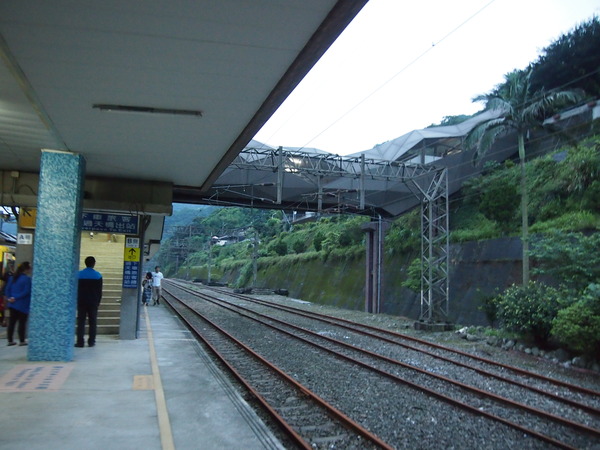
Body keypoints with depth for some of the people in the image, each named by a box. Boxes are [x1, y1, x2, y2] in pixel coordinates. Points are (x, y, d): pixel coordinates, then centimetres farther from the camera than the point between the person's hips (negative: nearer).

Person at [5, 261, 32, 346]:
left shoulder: (13, 278, 9)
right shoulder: (27, 279, -13)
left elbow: (7, 289, 7)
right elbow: (26, 291, -20)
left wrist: (9, 298, -2)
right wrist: (16, 298, -14)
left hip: (12, 304, 7)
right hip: (22, 305, -7)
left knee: (11, 322, 11)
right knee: (22, 322, 2)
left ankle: (10, 340, 16)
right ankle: (22, 341, 7)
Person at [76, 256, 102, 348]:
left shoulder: (79, 274, -1)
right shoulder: (98, 275, -2)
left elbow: (76, 289, 4)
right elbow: (100, 291, 2)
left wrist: (77, 300, 12)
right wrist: (98, 301, 10)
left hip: (81, 302, 0)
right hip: (93, 302, 0)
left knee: (81, 322, 2)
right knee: (92, 322, 5)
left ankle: (80, 341, -2)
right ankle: (91, 341, 4)